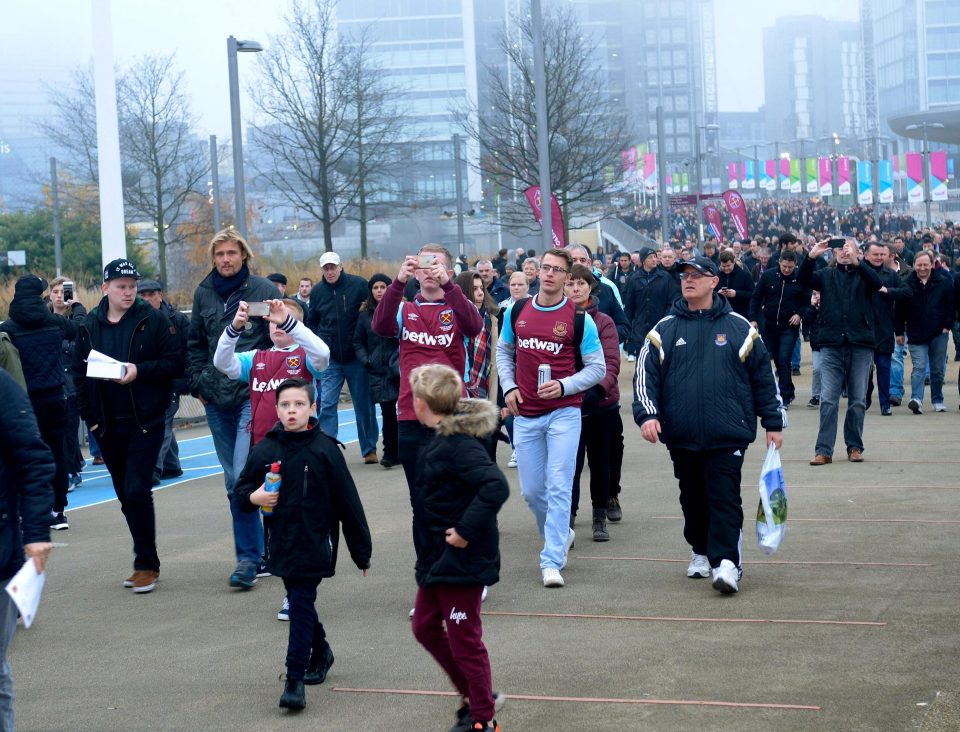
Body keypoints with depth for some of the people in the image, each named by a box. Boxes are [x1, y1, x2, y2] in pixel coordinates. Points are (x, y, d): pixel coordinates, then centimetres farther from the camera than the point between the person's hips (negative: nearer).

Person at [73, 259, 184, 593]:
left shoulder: (152, 320, -5)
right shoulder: (90, 326, 6)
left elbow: (175, 362, -7)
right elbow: (79, 373, 12)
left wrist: (139, 370, -19)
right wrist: (89, 415, 5)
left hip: (145, 422, -5)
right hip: (107, 426, 5)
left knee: (137, 491, -12)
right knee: (126, 496, 11)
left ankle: (146, 564, -1)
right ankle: (146, 562, 23)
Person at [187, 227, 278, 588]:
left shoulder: (264, 290, -3)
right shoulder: (203, 293, 10)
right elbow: (195, 344, 20)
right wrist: (197, 383, 10)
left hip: (253, 394, -5)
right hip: (216, 400, 5)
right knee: (234, 481, 10)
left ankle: (248, 557, -6)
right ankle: (255, 551, 19)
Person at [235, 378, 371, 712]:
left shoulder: (324, 449, -10)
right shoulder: (264, 450, -1)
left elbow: (348, 502, -5)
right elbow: (242, 488, 13)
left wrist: (361, 551, -2)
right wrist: (253, 497, -13)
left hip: (315, 543, -4)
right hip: (282, 543, 4)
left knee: (301, 606, -8)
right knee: (300, 603, 18)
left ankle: (295, 679, -4)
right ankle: (320, 651, 43)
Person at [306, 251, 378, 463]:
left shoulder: (358, 284, -6)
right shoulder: (317, 291, 5)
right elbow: (311, 322, 17)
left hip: (356, 357, -2)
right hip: (329, 358, 2)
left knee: (364, 404, 8)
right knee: (327, 404, -6)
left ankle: (369, 450, 19)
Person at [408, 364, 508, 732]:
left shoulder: (459, 444, -22)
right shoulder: (439, 440, 8)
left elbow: (496, 486, -33)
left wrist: (466, 530, -29)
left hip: (462, 559, -10)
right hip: (436, 557, 10)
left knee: (464, 638, 1)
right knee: (425, 626, 19)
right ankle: (476, 695, 30)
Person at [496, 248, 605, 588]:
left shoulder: (579, 319, -5)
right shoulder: (517, 311, 5)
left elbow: (597, 367, -1)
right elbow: (503, 351, 19)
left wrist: (564, 386, -15)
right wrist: (509, 387, 4)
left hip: (563, 412, -4)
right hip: (526, 416, 4)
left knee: (558, 487, -8)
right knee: (531, 490, 9)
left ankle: (552, 561, -5)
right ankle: (561, 535, 35)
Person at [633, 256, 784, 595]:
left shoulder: (739, 328, 4)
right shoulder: (664, 330, 6)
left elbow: (764, 377, 9)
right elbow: (645, 375, 4)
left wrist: (773, 423, 8)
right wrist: (647, 414, -11)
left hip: (727, 436, -2)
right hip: (681, 436, 3)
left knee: (725, 497, -9)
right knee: (693, 499, 14)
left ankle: (726, 562, -11)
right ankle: (701, 551, 31)